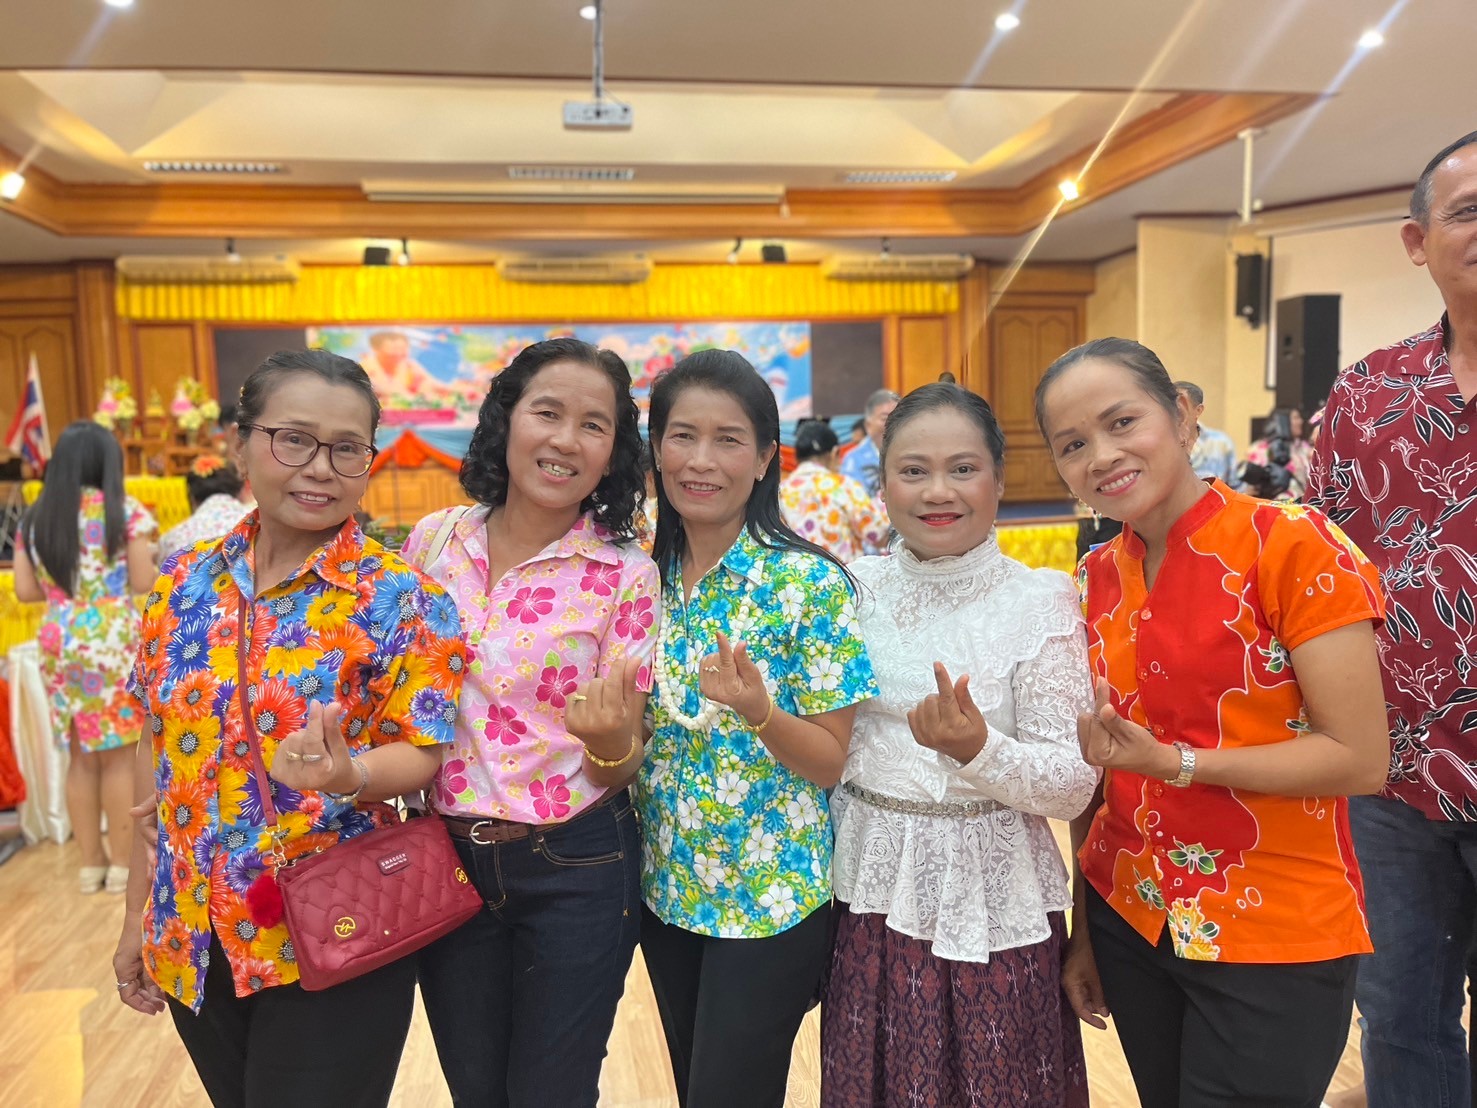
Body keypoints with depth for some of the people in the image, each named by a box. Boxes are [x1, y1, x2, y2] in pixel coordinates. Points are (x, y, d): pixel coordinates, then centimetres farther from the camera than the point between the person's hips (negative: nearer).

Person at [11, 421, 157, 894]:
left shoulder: (34, 518, 9)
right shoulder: (124, 511, -5)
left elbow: (26, 591, 7)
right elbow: (142, 582, -8)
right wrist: (146, 557, 12)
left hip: (59, 646, 5)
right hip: (114, 647, -4)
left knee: (80, 756, 12)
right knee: (119, 755, 4)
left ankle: (91, 862, 20)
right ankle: (122, 863, 10)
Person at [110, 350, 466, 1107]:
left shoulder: (402, 599, -13)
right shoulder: (182, 584, 1)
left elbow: (420, 754, -12)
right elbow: (159, 752, 7)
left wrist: (347, 773, -34)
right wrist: (139, 918, 9)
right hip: (192, 940, 5)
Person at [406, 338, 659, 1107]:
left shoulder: (626, 576, -11)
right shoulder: (432, 542, -3)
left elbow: (624, 766, -8)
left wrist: (611, 742, -29)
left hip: (575, 873, -3)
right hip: (444, 862, 3)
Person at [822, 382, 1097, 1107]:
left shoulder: (1041, 600, -10)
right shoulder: (855, 590, 0)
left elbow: (1074, 785, -13)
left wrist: (978, 749, -28)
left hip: (991, 901, -3)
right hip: (869, 893, 3)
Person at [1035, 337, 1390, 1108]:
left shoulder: (1293, 545, -15)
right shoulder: (1096, 579, 1)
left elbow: (1362, 759, -16)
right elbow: (1093, 768, 7)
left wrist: (1176, 763, -25)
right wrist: (1082, 929, 8)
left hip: (1274, 940, -5)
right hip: (1129, 922, 5)